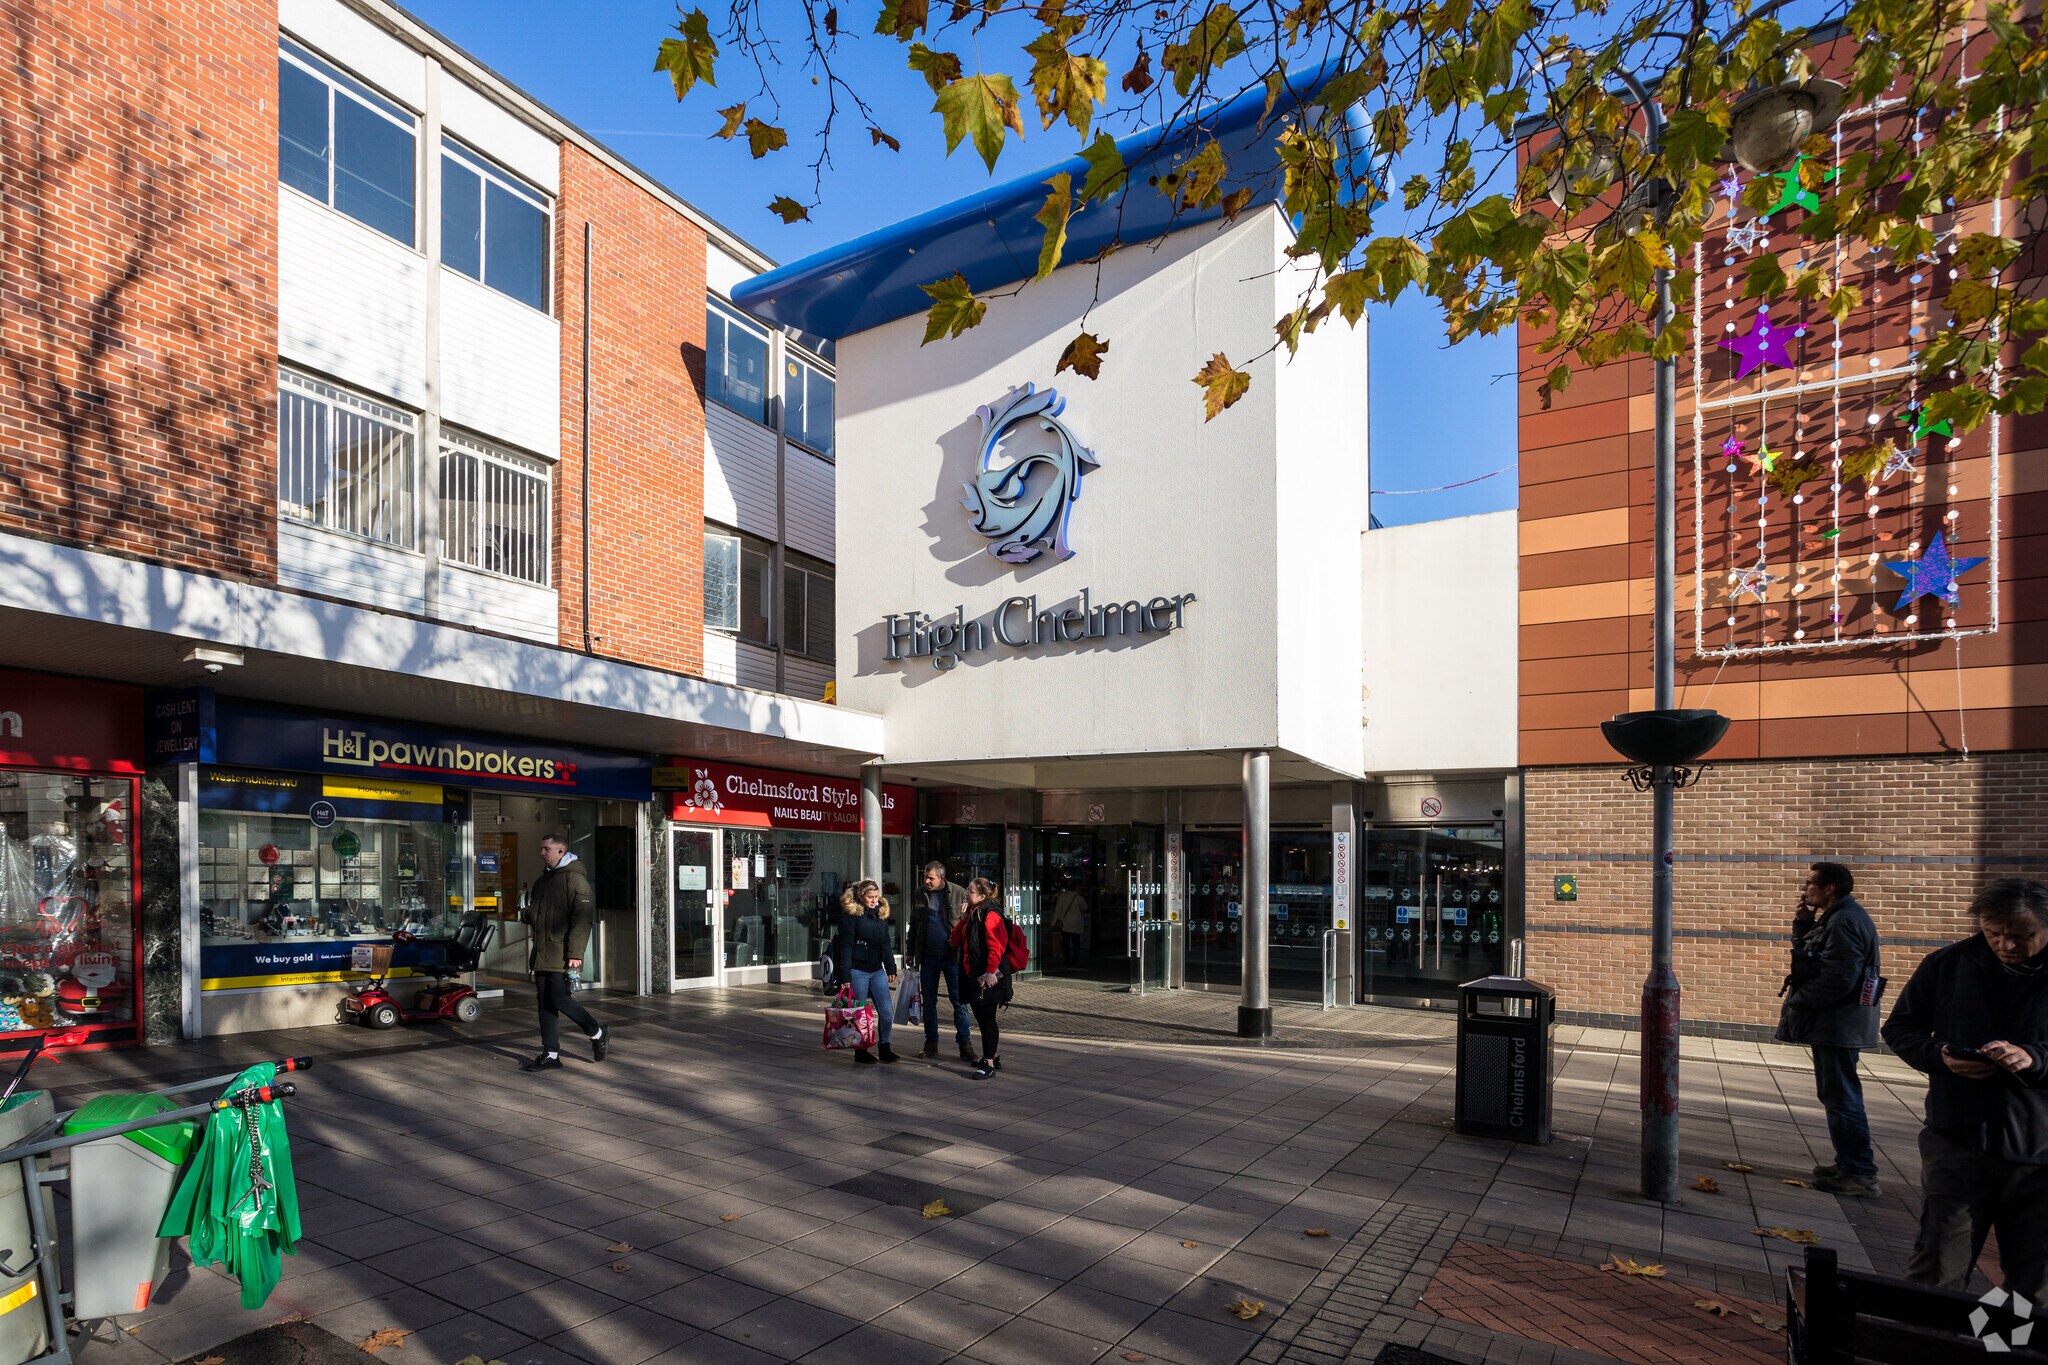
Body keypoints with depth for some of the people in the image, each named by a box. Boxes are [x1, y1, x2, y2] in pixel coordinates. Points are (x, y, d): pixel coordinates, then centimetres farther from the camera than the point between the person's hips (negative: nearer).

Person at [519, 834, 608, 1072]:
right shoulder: (543, 880, 18)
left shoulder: (574, 878, -10)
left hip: (563, 955, -9)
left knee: (560, 1000, -10)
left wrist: (575, 953, -22)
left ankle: (597, 1034, 11)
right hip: (542, 954, 9)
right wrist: (528, 913, 4)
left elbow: (583, 918, -17)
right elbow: (533, 915, 29)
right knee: (545, 1003, 8)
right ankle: (551, 1055, 16)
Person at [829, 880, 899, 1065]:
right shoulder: (850, 914, -10)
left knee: (887, 1011, 2)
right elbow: (846, 947, -12)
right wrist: (845, 975, -16)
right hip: (857, 971, -6)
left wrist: (891, 968, 12)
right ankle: (860, 1051, 18)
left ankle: (884, 1047, 18)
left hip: (877, 971, 6)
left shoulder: (881, 913, 10)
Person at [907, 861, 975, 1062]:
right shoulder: (920, 895, 7)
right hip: (928, 956, 4)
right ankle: (931, 1044, 20)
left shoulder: (959, 893, -5)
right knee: (929, 1002, 10)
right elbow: (914, 925, 15)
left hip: (952, 956, -4)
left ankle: (965, 1044, 6)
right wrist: (909, 951, 14)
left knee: (959, 1001, -2)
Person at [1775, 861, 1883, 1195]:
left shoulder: (1845, 921, -19)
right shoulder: (1836, 918, 14)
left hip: (1839, 1023, -11)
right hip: (1832, 1021, 11)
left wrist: (1796, 1001, -14)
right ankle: (1848, 1163, 27)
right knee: (1835, 1094, 17)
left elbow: (1837, 979, -25)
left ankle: (1860, 1174, 3)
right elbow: (1809, 961, 17)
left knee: (1841, 1097, -4)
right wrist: (1802, 926, 4)